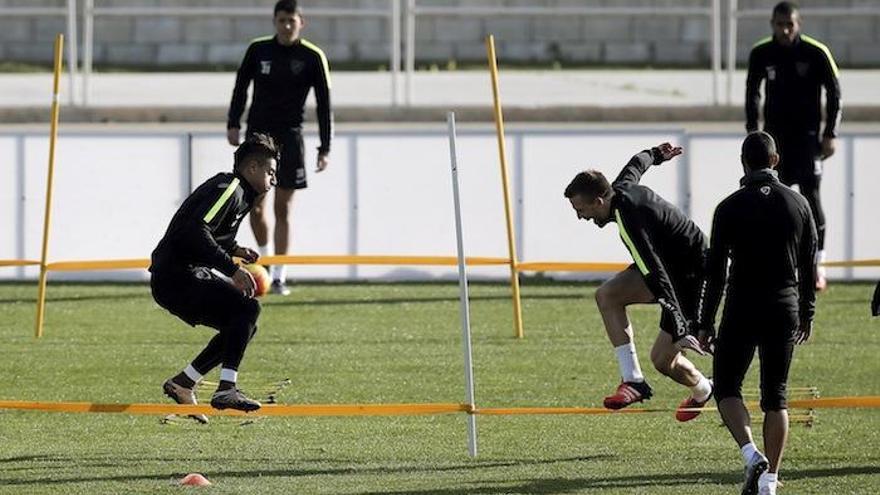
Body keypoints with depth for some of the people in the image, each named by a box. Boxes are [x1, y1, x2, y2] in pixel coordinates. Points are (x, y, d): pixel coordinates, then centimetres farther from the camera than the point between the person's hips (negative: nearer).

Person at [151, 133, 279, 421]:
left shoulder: (238, 192, 20)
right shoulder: (229, 189, -12)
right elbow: (196, 232, -26)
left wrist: (234, 250, 12)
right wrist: (232, 269, -27)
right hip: (178, 278, -11)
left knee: (245, 327, 14)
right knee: (247, 309, -22)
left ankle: (183, 384, 17)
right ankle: (226, 390, -27)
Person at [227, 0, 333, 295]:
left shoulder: (313, 57, -4)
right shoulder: (258, 50, 1)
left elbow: (324, 105, -1)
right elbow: (241, 87, 10)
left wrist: (325, 149, -5)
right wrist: (233, 124, -1)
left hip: (290, 137, -2)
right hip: (257, 134, 2)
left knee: (282, 209, -2)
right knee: (255, 206, 1)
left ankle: (279, 276, 1)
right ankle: (264, 258, 25)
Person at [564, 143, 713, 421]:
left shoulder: (629, 221, -31)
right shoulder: (622, 188, -4)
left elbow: (657, 276, -35)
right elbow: (637, 164, 21)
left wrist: (678, 331, -37)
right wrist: (656, 155, 46)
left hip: (693, 278, -10)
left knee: (662, 358, -4)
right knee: (607, 295, -8)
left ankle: (701, 391, 29)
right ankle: (633, 380, -9)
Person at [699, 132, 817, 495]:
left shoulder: (730, 208, -7)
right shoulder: (797, 204, 3)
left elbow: (716, 271, -6)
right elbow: (809, 266, 8)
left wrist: (705, 323, 0)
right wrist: (807, 314, 19)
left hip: (742, 311, -3)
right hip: (785, 310, 3)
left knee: (726, 387, 8)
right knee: (775, 396, 10)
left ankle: (752, 454, -15)